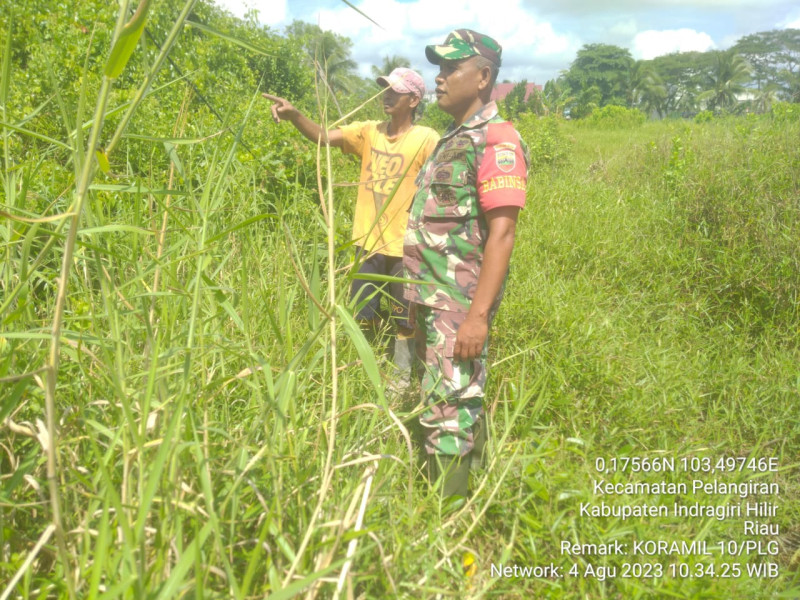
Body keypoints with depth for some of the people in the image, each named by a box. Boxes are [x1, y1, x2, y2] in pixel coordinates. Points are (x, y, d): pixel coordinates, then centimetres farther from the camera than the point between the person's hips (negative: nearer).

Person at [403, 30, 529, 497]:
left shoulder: (497, 141, -12)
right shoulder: (454, 139, 17)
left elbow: (502, 233, -19)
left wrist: (478, 315, -25)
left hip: (460, 306, -9)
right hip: (434, 301, 9)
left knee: (449, 412, -7)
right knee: (462, 404, 16)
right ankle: (474, 493, 29)